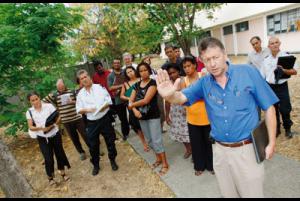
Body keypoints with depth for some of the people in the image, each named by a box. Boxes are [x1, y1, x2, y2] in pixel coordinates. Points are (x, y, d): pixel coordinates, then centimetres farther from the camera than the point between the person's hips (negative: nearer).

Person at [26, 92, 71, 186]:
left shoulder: (49, 106, -7)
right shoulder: (29, 112, -2)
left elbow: (58, 117, -8)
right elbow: (30, 127, -6)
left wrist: (52, 125, -26)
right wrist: (41, 128, -25)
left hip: (55, 135, 0)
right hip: (42, 138, 0)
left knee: (59, 153, 12)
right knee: (48, 159, 0)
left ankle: (63, 173, 33)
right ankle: (50, 178, 23)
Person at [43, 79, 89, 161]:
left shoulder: (72, 92, 0)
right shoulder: (54, 95, 1)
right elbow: (43, 101, 4)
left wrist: (73, 102, -17)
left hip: (77, 118, -1)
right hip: (66, 121, 1)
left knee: (85, 135, 6)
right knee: (74, 138, 11)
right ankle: (81, 152, 29)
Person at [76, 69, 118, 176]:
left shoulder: (99, 87, -2)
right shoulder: (80, 94, 4)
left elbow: (109, 101, -2)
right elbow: (79, 110, 3)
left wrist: (103, 107, -21)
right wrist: (87, 109, -16)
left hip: (104, 119, -1)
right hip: (91, 123, 2)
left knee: (110, 141, 10)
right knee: (93, 145, 9)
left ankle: (112, 160, 33)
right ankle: (96, 165, 31)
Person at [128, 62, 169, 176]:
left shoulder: (153, 83, -12)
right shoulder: (137, 85, 7)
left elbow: (145, 100, -20)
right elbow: (131, 100, 3)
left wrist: (132, 105, -8)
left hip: (153, 116, -6)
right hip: (142, 116, 6)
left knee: (156, 140, -3)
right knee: (149, 140, 16)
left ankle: (165, 164, 11)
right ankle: (158, 159, 34)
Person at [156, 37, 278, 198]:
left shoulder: (248, 72, -10)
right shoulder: (204, 83, -2)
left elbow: (268, 107, -5)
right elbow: (181, 98, -14)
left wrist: (271, 143, -5)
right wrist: (169, 95, -38)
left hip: (246, 149, -3)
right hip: (220, 150, 3)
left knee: (252, 193, 14)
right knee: (228, 193, 24)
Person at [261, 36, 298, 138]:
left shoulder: (287, 56, -4)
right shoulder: (266, 60, 4)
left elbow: (294, 71, -9)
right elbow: (262, 76, 9)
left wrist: (283, 70, -28)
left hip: (282, 87, -3)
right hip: (270, 88, 3)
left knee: (285, 110, 3)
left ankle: (288, 129, 26)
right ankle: (276, 129, 28)